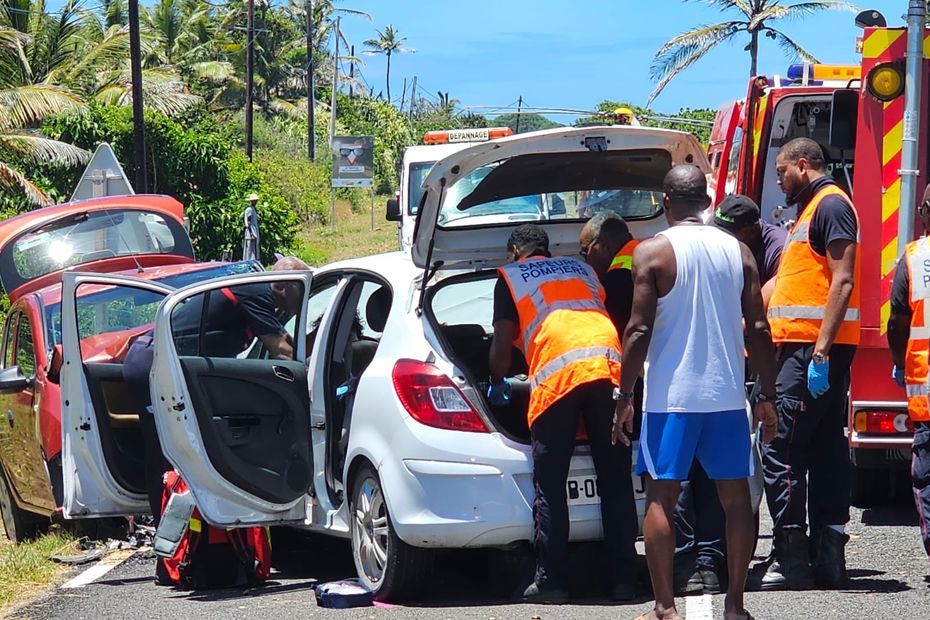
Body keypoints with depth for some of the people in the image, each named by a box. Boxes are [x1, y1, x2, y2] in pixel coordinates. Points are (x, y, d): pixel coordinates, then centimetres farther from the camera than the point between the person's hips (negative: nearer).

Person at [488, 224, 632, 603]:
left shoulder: (511, 277, 20)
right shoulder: (582, 269, 33)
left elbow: (503, 343, 14)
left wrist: (497, 383, 32)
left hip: (557, 373, -4)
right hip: (610, 363, 4)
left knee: (549, 484, 2)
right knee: (614, 479, 8)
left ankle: (550, 582, -1)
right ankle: (623, 579, 6)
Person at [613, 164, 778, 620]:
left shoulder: (653, 252, -6)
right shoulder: (738, 252, 5)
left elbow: (640, 331, -9)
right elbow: (758, 329, 4)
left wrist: (625, 398, -3)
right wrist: (767, 397, 10)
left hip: (671, 396, -3)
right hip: (727, 395, 3)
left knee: (660, 497, 2)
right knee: (735, 497, 9)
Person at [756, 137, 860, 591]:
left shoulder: (831, 205, -9)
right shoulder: (810, 210, 22)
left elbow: (842, 281, -18)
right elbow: (782, 284, 28)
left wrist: (820, 351, -24)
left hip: (812, 349, -10)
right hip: (809, 349, 10)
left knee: (781, 451, -11)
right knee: (826, 452, 8)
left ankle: (790, 556, -11)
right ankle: (828, 557, 9)